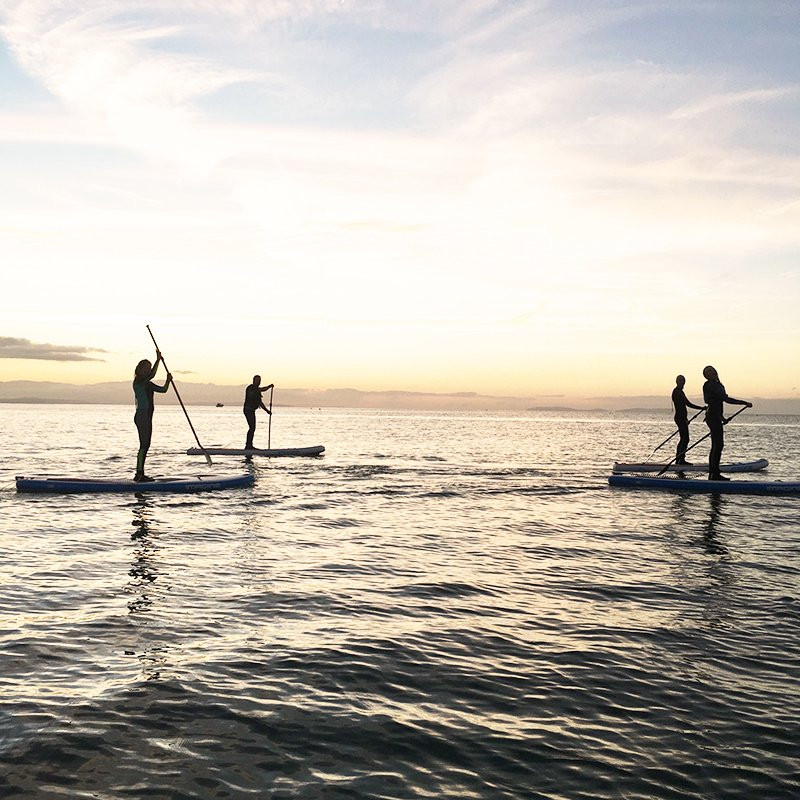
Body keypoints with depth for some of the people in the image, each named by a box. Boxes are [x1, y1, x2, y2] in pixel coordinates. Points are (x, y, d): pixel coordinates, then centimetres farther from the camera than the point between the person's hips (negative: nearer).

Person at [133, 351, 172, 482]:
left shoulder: (147, 383, 18)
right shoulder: (138, 381, -9)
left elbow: (163, 389, 19)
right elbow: (152, 375, -27)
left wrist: (168, 380, 4)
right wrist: (158, 360, -23)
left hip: (147, 417, 10)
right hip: (141, 416, -10)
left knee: (145, 445, 9)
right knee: (144, 445, -12)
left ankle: (141, 474, 13)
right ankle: (139, 474, -12)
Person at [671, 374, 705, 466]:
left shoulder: (681, 392, 19)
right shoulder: (676, 392, -12)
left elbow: (688, 404, 25)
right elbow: (679, 407, -19)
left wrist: (701, 408, 23)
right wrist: (685, 419, -23)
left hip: (682, 418, 10)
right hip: (680, 418, -10)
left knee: (683, 439, 10)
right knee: (685, 439, -11)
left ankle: (678, 460, 12)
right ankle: (681, 460, -11)